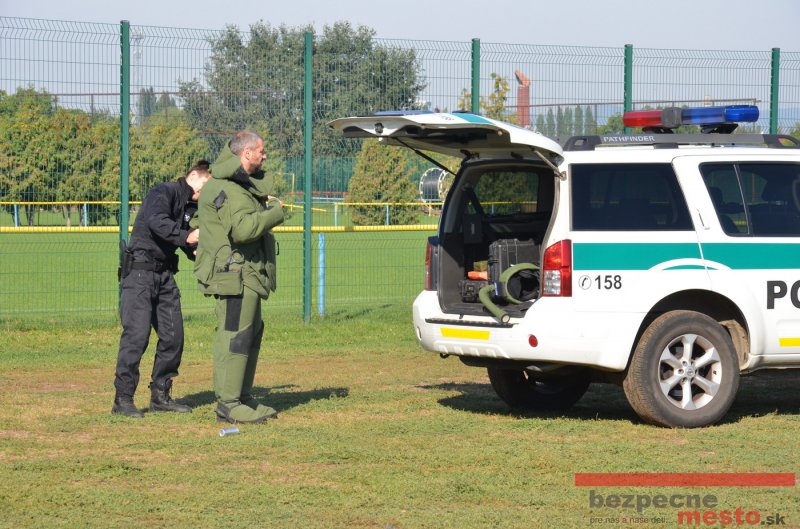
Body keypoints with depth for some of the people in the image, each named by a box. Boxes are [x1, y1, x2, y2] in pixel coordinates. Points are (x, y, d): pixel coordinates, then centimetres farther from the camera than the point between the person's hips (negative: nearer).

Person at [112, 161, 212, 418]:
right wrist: (186, 237, -40)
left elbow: (191, 248, 18)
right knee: (137, 334, -14)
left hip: (165, 276, 9)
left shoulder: (192, 207, 16)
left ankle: (160, 396, 17)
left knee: (173, 336, 6)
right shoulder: (163, 192, -10)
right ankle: (123, 399, -10)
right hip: (139, 273, -9)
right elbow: (156, 220, -31)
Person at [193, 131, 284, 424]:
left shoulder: (240, 184, 17)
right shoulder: (229, 189, -17)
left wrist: (263, 203, 17)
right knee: (235, 336, -10)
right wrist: (274, 213, -16)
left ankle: (242, 397, 26)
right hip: (235, 275, -11)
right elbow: (243, 229, -28)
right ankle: (228, 405, -9)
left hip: (246, 274, 11)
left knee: (251, 334, 17)